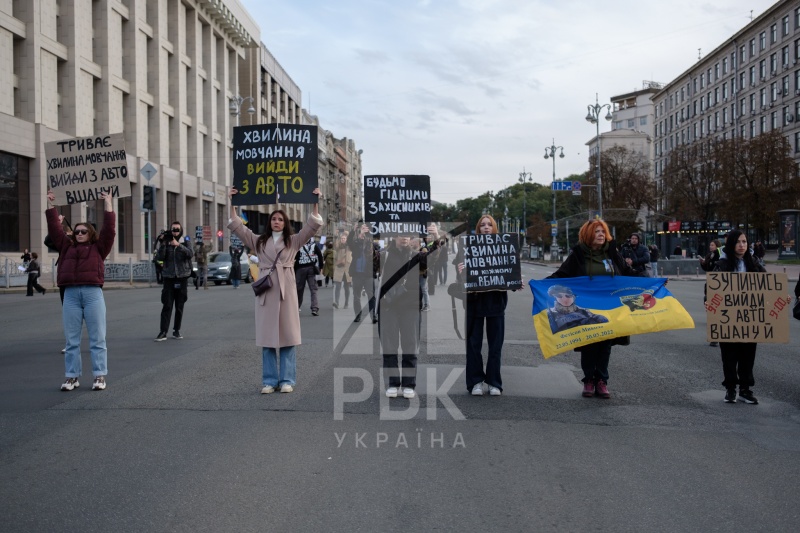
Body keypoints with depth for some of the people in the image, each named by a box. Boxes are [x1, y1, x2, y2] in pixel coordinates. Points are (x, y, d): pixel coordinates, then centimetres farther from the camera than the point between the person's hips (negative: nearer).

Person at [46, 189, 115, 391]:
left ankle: (99, 376, 3)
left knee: (97, 338, -1)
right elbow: (54, 229, 19)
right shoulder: (67, 246, 19)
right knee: (71, 339, 5)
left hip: (93, 293, -3)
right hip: (70, 294, 3)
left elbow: (109, 230, 3)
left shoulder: (98, 248, 10)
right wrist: (50, 206, 17)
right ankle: (72, 377, 11)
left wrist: (108, 205, 2)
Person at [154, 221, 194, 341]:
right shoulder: (166, 243, 4)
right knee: (167, 305, -8)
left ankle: (176, 330, 16)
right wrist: (162, 244, -19)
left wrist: (179, 245, -27)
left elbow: (190, 253, -15)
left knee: (179, 305, 6)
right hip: (169, 277, -1)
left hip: (182, 277, 1)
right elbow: (159, 257, -7)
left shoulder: (185, 243, 4)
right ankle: (163, 332, -10)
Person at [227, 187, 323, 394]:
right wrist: (233, 204, 1)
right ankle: (269, 381, 8)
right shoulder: (259, 241, 14)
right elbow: (237, 227, 9)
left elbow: (312, 226, 2)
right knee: (267, 337, 2)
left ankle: (287, 380, 5)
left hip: (286, 291, -1)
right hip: (265, 291, 1)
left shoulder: (293, 241, 11)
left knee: (288, 336, -1)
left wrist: (315, 204, -6)